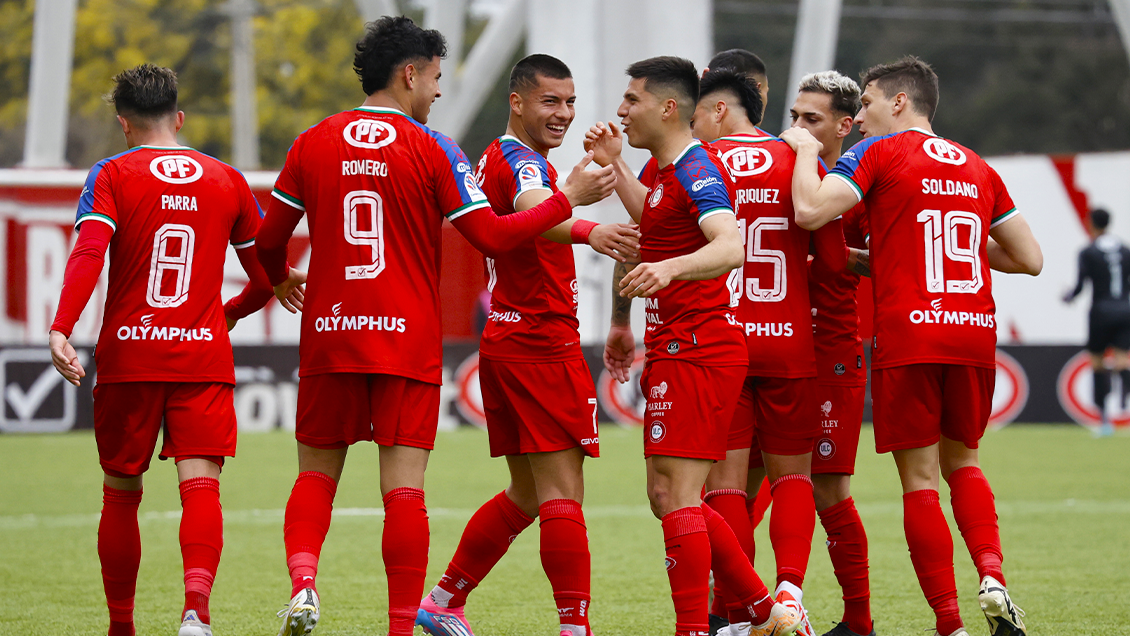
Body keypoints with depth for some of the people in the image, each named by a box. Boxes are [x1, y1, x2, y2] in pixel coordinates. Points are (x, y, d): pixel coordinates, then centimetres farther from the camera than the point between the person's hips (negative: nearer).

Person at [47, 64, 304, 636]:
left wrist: (60, 330, -24)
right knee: (200, 485, -10)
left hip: (127, 358, 0)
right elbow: (268, 278, 14)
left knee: (121, 496, 13)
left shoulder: (111, 176, 1)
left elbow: (88, 255, -16)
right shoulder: (227, 181, 9)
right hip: (203, 357, 1)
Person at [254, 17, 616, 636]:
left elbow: (269, 241, 9)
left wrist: (280, 282, 32)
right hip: (408, 341, -2)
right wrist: (569, 198, 6)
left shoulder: (311, 144, 4)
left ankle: (302, 578, -13)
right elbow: (492, 237, -5)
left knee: (316, 473, 12)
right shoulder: (432, 149, -4)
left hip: (329, 338, 2)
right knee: (404, 488, -1)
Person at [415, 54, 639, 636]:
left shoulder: (497, 158, 17)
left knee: (527, 494, 17)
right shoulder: (522, 160, -14)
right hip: (542, 343, -10)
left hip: (504, 341, 10)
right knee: (563, 494, -10)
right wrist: (588, 231, -57)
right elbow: (535, 211, -38)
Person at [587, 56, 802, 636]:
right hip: (675, 350, 10)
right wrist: (613, 167, 28)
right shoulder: (662, 168, 15)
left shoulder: (695, 171, -16)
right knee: (672, 499, 12)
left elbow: (731, 247, -33)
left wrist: (670, 267, -50)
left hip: (694, 353, -10)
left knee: (672, 493, -13)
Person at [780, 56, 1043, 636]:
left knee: (919, 480, 0)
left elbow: (810, 211, -14)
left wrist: (805, 151, 3)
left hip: (907, 335, -5)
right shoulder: (978, 169, 16)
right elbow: (1030, 258, 16)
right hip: (975, 334, 5)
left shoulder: (879, 153, -1)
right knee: (961, 462, 20)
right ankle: (992, 575, -4)